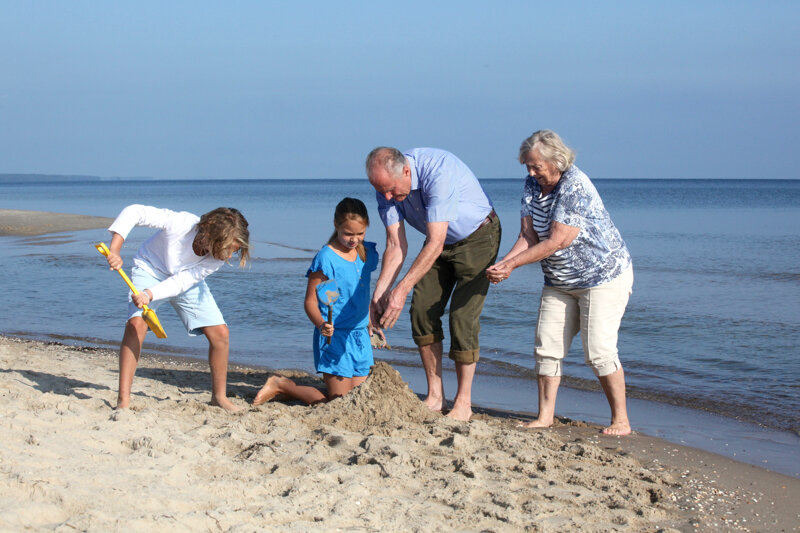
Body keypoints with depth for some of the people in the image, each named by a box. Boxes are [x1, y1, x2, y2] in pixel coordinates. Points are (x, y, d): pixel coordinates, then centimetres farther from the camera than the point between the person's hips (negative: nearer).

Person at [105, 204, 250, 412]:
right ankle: (123, 399, -23)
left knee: (220, 333, -6)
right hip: (151, 269, -4)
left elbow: (182, 281, -27)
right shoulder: (181, 223, -37)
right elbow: (134, 212, -35)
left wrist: (149, 295, -43)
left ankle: (219, 396, 14)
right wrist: (114, 250, -42)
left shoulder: (217, 258, -23)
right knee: (137, 323, -28)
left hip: (185, 280, 4)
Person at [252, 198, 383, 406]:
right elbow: (310, 301, -14)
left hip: (360, 336, 8)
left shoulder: (367, 253, 7)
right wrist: (321, 325, -31)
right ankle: (281, 385, 10)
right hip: (334, 336, -8)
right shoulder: (326, 258, -15)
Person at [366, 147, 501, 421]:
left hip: (477, 237, -6)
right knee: (422, 311, -3)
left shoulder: (438, 172, -37)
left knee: (462, 317, -13)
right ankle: (435, 396, 6)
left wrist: (402, 289, -40)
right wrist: (379, 294, -23)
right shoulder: (387, 185, -15)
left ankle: (463, 403, -4)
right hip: (440, 240, 7)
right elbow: (396, 246, -13)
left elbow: (435, 244, -37)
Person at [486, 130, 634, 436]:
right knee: (547, 347, 1)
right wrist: (502, 265, -20)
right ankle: (545, 417, 8)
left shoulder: (576, 188, -25)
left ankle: (620, 420, 0)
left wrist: (512, 264, -26)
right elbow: (529, 235, -3)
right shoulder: (533, 184, -1)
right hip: (559, 282, 8)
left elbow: (556, 241, -28)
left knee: (598, 350, -12)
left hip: (604, 276, -8)